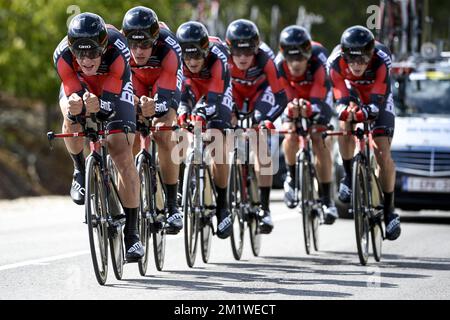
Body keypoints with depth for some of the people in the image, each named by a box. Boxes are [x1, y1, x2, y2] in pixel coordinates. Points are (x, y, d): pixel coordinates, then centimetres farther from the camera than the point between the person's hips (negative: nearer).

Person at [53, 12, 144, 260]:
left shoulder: (118, 51, -39)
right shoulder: (62, 55, -35)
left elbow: (110, 102, -38)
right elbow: (72, 93, -33)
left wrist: (98, 104, -60)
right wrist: (74, 107, -56)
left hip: (114, 90, -1)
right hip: (78, 87, 1)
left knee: (123, 155, -12)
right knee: (72, 124, -32)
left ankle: (131, 233, -7)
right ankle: (81, 172, 0)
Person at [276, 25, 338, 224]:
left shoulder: (318, 61, -38)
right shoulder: (280, 65, -32)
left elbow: (318, 100, -40)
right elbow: (283, 97, -30)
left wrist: (308, 108, -63)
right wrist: (291, 109, -53)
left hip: (318, 98, -2)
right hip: (292, 96, 2)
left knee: (319, 141, -17)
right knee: (291, 134, -22)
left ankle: (327, 199, -12)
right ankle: (291, 176, 8)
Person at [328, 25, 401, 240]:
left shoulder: (381, 58, -38)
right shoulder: (336, 61, -33)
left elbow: (378, 101, -40)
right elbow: (341, 97, -31)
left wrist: (365, 113, -61)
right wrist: (345, 110, -55)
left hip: (379, 97, -1)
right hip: (353, 93, 1)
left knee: (383, 155, -11)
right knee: (345, 125, -31)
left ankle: (389, 211, 2)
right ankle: (349, 177, -6)